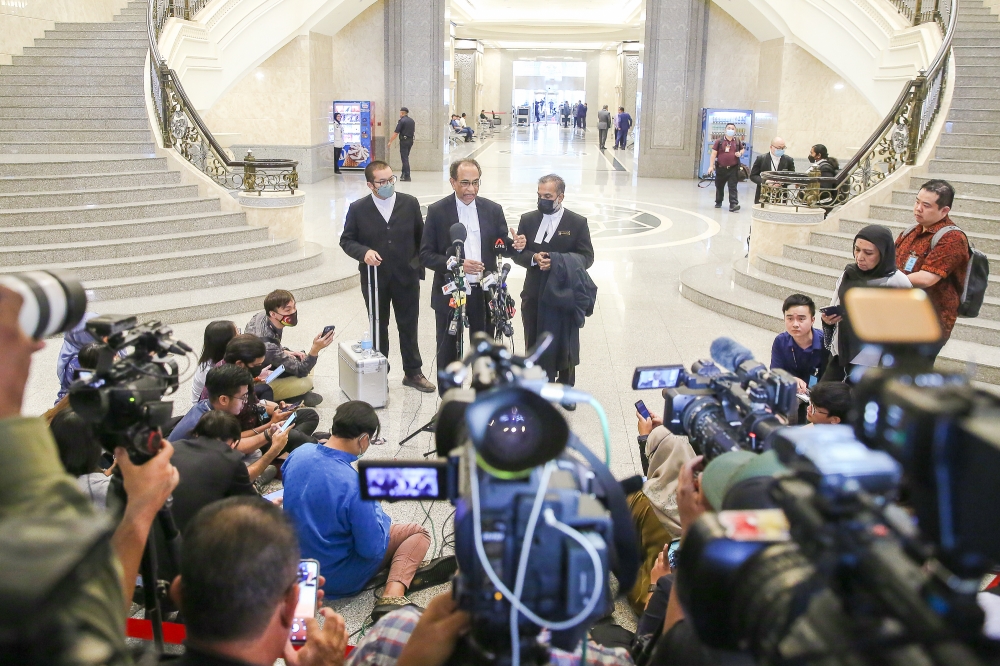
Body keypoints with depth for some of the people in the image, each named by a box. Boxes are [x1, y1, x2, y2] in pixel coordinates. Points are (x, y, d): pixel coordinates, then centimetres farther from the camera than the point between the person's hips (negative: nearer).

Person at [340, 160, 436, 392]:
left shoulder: (410, 203, -2)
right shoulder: (358, 208, -5)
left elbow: (421, 237, 5)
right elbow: (346, 240, 1)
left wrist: (419, 266, 2)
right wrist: (363, 252, -18)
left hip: (406, 277, 1)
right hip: (374, 279, -1)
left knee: (409, 327, 11)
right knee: (378, 328, 12)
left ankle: (413, 372, 25)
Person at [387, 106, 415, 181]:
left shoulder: (401, 121, -12)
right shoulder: (412, 121, 10)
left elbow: (396, 133, -14)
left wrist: (390, 142, -8)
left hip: (404, 141, -7)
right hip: (410, 140, 7)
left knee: (404, 159, -4)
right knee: (406, 158, 17)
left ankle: (407, 176, -7)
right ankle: (403, 174, 23)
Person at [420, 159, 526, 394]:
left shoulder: (493, 210, 3)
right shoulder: (437, 211, -5)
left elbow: (501, 247, 7)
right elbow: (425, 254, -7)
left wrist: (516, 246, -17)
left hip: (484, 294, 2)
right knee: (448, 352, 10)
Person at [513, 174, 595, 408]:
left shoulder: (577, 223, -2)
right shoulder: (528, 220, 6)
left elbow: (587, 257, -5)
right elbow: (518, 252, 5)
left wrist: (557, 261, -20)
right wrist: (534, 258, -17)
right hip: (535, 295, 2)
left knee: (565, 345, 8)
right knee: (535, 344, 8)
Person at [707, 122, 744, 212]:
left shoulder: (737, 142, 7)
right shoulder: (719, 141, 0)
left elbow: (742, 150, 23)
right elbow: (714, 154, -2)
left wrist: (740, 154, -1)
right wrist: (711, 166, -8)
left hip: (733, 168, 0)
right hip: (721, 168, 0)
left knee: (732, 187, -9)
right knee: (719, 186, 13)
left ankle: (733, 205, -16)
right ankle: (718, 202, 32)